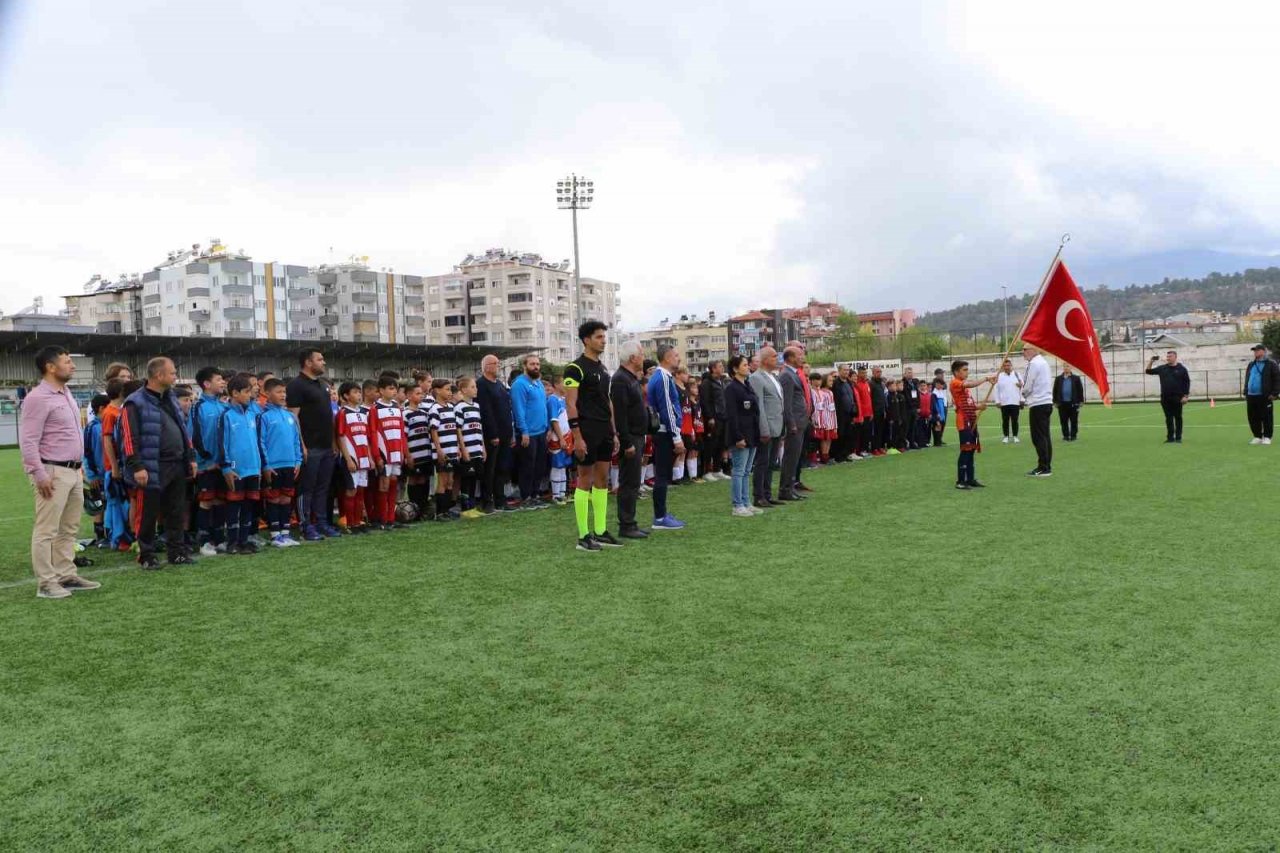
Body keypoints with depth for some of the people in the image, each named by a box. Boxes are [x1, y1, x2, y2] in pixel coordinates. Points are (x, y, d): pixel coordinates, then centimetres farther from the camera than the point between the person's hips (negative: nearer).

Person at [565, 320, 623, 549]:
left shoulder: (603, 369, 16)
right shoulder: (576, 368, -10)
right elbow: (570, 405, -14)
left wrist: (614, 433, 16)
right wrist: (577, 437, -19)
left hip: (604, 432, 8)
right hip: (587, 432, -8)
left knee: (602, 480, 10)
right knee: (585, 481, -3)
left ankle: (600, 532, 17)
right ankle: (583, 536, 2)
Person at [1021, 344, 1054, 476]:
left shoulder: (1033, 364, -12)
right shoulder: (1043, 362, 17)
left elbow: (1028, 387, -12)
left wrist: (1023, 389, 8)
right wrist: (1024, 385, 14)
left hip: (1038, 405, -9)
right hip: (1047, 402, 9)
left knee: (1038, 437, -7)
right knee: (1045, 436, 10)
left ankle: (1043, 468, -6)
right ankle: (1047, 466, 13)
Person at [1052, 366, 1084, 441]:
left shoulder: (1076, 378, 2)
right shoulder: (1058, 379, 6)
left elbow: (1080, 390, 3)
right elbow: (1055, 391, 9)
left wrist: (1081, 401, -1)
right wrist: (1055, 401, 5)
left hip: (1073, 403, -1)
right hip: (1062, 403, 1)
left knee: (1074, 421, 2)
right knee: (1063, 421, 4)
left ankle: (1073, 435, 10)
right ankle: (1065, 436, 13)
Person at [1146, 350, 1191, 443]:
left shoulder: (1181, 369, 0)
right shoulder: (1162, 368, 9)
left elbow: (1187, 383, -1)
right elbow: (1149, 371, 12)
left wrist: (1185, 396, -7)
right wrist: (1151, 362, -1)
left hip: (1177, 398, -3)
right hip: (1165, 398, 3)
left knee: (1178, 418, 3)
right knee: (1168, 418, 6)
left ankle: (1178, 438, 9)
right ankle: (1170, 437, 11)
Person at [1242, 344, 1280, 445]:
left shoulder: (1271, 364, -1)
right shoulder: (1251, 365, 18)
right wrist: (1246, 393, 15)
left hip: (1264, 397, -6)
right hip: (1251, 397, 6)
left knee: (1266, 418, 0)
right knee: (1253, 418, 7)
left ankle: (1267, 437, 6)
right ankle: (1257, 437, 16)